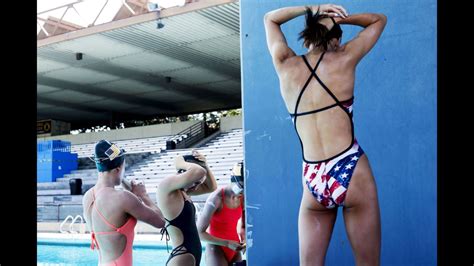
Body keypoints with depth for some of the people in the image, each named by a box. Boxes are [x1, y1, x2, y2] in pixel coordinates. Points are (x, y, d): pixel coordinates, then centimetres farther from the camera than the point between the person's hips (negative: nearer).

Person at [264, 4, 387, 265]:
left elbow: (270, 19, 25)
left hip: (313, 182, 2)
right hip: (351, 173, -2)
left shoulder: (285, 65, 7)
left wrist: (311, 9, 15)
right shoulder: (343, 59, 3)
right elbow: (379, 20, 20)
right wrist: (338, 18, 11)